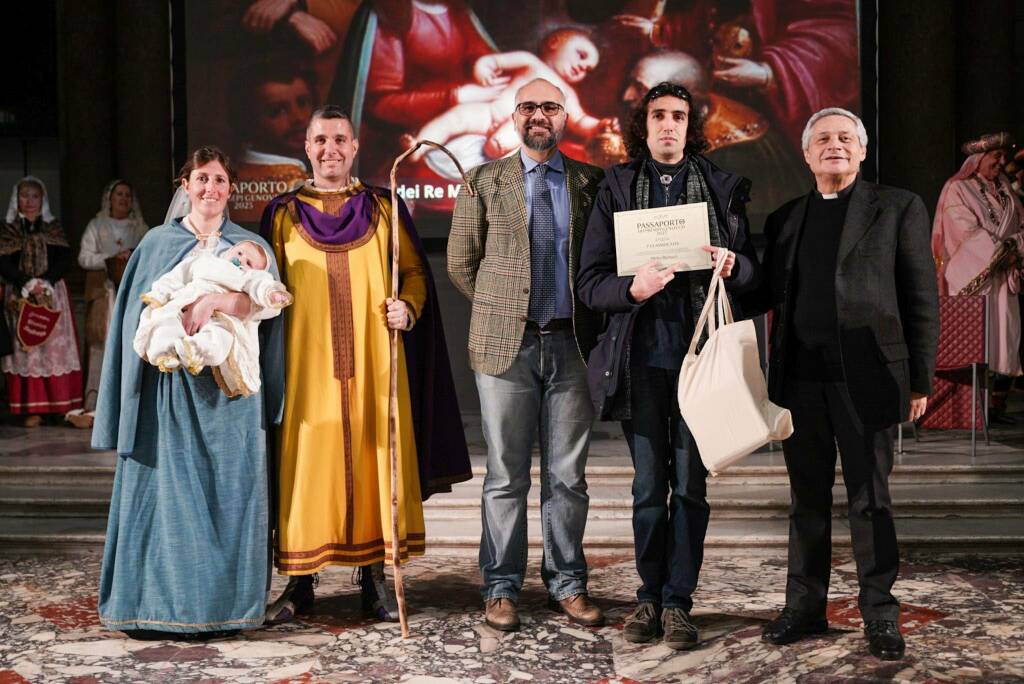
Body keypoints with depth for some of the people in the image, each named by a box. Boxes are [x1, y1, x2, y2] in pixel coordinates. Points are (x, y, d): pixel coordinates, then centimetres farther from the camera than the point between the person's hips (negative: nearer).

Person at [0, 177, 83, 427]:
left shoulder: (53, 228, 11)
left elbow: (66, 258, 0)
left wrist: (46, 281, -14)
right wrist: (27, 283, -15)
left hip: (52, 294, 1)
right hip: (20, 297, -1)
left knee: (56, 346, -3)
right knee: (26, 349, -4)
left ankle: (60, 404, -1)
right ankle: (32, 408, -5)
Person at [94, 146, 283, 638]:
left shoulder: (249, 246, 11)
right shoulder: (158, 243, 12)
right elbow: (138, 312, 8)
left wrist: (218, 300, -23)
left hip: (229, 390, 0)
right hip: (167, 388, 0)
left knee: (225, 492, -1)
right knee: (166, 489, -2)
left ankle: (215, 605, 6)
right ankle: (156, 604, 4)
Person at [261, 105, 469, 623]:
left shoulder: (383, 208, 10)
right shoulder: (283, 213, 10)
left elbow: (414, 271, 10)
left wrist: (408, 308, -11)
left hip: (372, 363, 0)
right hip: (306, 363, 0)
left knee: (373, 459, 0)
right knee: (306, 462, -2)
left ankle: (374, 578, 11)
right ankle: (300, 583, 9)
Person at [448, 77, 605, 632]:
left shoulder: (589, 183, 8)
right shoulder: (483, 182, 6)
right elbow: (461, 262, 10)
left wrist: (589, 320, 5)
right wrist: (500, 306, 8)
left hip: (570, 343, 1)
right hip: (505, 343, -1)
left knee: (567, 475, 7)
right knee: (506, 476, 4)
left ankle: (567, 584, 18)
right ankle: (502, 588, 14)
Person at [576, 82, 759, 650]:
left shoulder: (722, 187, 9)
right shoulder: (617, 187, 8)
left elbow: (753, 273, 8)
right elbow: (589, 283, 2)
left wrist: (731, 265, -14)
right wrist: (632, 288, -17)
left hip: (699, 351, 0)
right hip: (640, 353, 0)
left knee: (689, 484, 1)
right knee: (649, 485, 7)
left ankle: (678, 601, 11)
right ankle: (649, 596, 19)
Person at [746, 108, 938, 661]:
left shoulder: (897, 208, 4)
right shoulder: (784, 219, 14)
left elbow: (921, 298, 1)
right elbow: (769, 293, 12)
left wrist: (919, 379, -3)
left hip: (865, 379, -3)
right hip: (799, 380, 3)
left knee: (870, 499, 4)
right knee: (808, 498, 10)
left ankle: (879, 614, 15)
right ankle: (805, 605, 20)